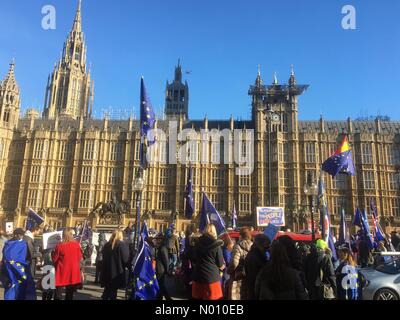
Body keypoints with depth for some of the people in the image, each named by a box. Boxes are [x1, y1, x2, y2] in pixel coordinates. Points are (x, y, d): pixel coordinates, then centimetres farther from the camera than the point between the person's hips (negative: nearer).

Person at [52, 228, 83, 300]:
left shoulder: (59, 246, -14)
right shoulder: (77, 245, -8)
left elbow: (54, 259, -3)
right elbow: (80, 258, 3)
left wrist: (53, 252, 13)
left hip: (61, 272, -2)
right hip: (73, 273, 2)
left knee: (58, 295, 9)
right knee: (70, 294, 15)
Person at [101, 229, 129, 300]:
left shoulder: (106, 245, 6)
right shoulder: (122, 245, -12)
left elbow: (103, 256, 12)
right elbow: (125, 258, -14)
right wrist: (125, 266, 4)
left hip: (106, 271, 5)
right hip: (117, 271, -5)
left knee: (107, 289, 17)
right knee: (114, 290, 5)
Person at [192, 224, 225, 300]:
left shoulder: (198, 243, 0)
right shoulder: (216, 245, -11)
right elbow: (220, 264, -5)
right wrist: (222, 266, 17)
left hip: (198, 276, 4)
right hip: (212, 277, -4)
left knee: (197, 298, 14)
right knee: (212, 297, 7)